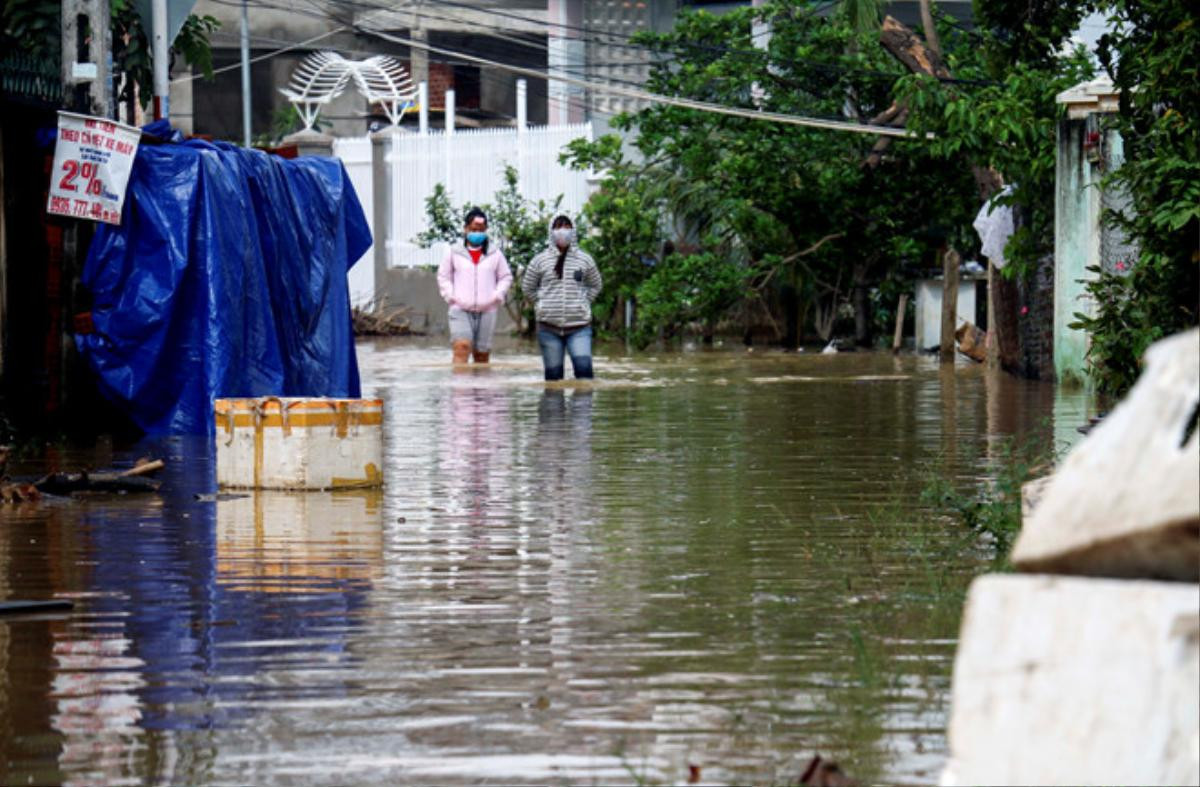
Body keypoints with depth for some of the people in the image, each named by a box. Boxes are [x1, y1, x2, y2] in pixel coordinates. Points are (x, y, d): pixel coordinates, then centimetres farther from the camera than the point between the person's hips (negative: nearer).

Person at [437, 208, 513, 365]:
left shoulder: (495, 254, 8)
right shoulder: (454, 252, 5)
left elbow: (506, 277, 15)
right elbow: (443, 276, 12)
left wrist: (497, 296, 0)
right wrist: (450, 296, -2)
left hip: (486, 310, 2)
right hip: (460, 310, -2)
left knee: (482, 353, 7)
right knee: (461, 346, -21)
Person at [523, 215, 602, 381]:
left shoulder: (585, 260, 5)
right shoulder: (540, 260, 4)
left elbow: (595, 286, 20)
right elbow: (528, 288, 15)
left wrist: (582, 302, 7)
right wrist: (545, 303, 6)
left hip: (579, 325, 0)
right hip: (549, 326, 1)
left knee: (584, 368, -17)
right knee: (553, 374, 4)